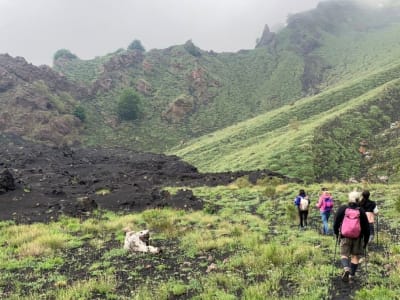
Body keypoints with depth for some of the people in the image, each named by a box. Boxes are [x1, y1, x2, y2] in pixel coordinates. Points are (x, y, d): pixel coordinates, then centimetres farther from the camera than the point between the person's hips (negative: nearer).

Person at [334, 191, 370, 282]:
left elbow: (336, 223, 1)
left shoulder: (342, 209, -5)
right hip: (358, 238, 0)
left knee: (344, 254, 10)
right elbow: (366, 228, -1)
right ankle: (352, 275, 12)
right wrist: (366, 241, 9)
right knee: (355, 256, 12)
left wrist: (336, 233, 18)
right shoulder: (361, 211, -5)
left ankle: (346, 268, -18)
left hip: (345, 237, 0)